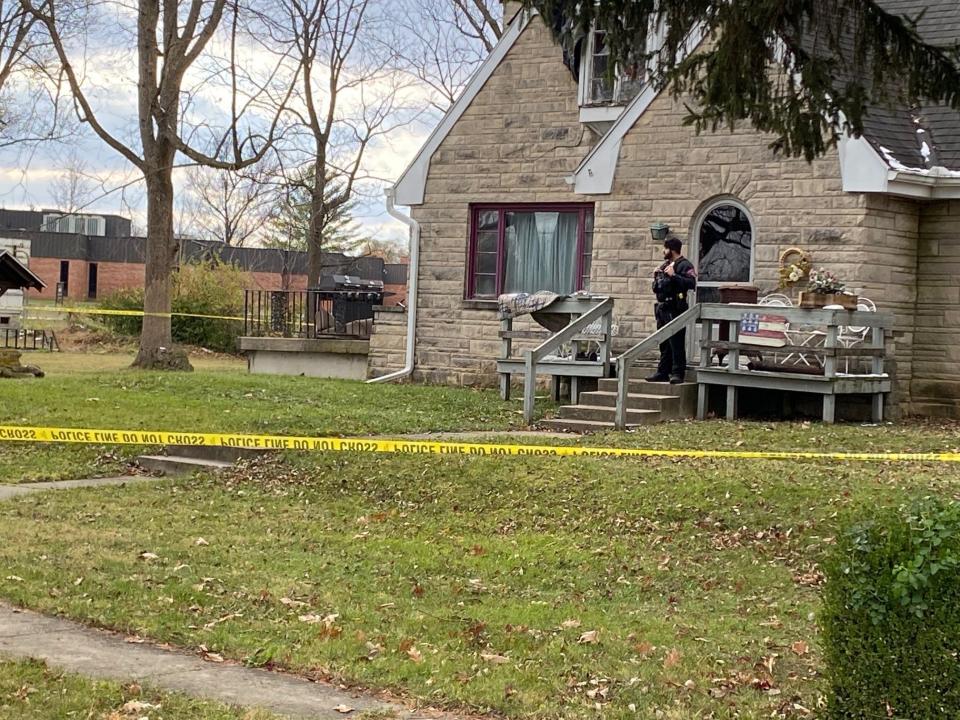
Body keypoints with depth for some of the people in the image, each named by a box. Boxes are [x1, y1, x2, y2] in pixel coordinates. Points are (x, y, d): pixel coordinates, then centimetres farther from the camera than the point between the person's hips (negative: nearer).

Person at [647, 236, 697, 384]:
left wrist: (674, 276, -21)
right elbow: (656, 289, 27)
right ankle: (663, 372, 17)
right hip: (662, 309, 9)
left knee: (676, 344, -9)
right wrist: (656, 279, 7)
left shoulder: (684, 265, -6)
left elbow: (691, 284, -20)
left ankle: (677, 373, -8)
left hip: (675, 310, -9)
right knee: (664, 344, 12)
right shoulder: (665, 265, 21)